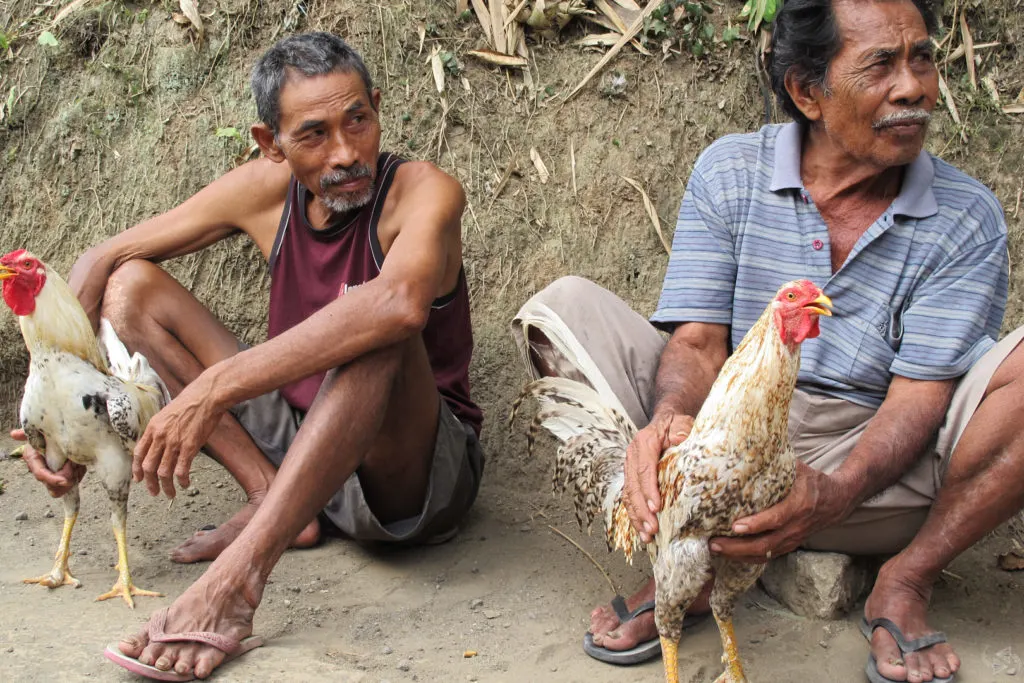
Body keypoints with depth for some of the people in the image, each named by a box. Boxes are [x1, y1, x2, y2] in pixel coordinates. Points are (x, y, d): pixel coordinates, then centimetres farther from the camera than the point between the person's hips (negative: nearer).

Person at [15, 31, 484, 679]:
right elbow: (101, 260, 4)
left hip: (422, 472, -5)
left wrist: (213, 389, -42)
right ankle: (270, 495, -12)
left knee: (377, 326, -37)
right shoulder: (268, 188, -2)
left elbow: (401, 303, -41)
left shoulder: (424, 191, -17)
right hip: (299, 446, 6)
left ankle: (235, 578, -44)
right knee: (131, 287, -1)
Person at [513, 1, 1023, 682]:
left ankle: (905, 583, -14)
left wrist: (833, 496, -33)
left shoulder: (968, 218, -5)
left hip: (875, 471, -1)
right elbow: (698, 340, -9)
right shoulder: (729, 174, -1)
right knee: (565, 308, -14)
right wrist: (671, 421, -34)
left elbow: (918, 394, -13)